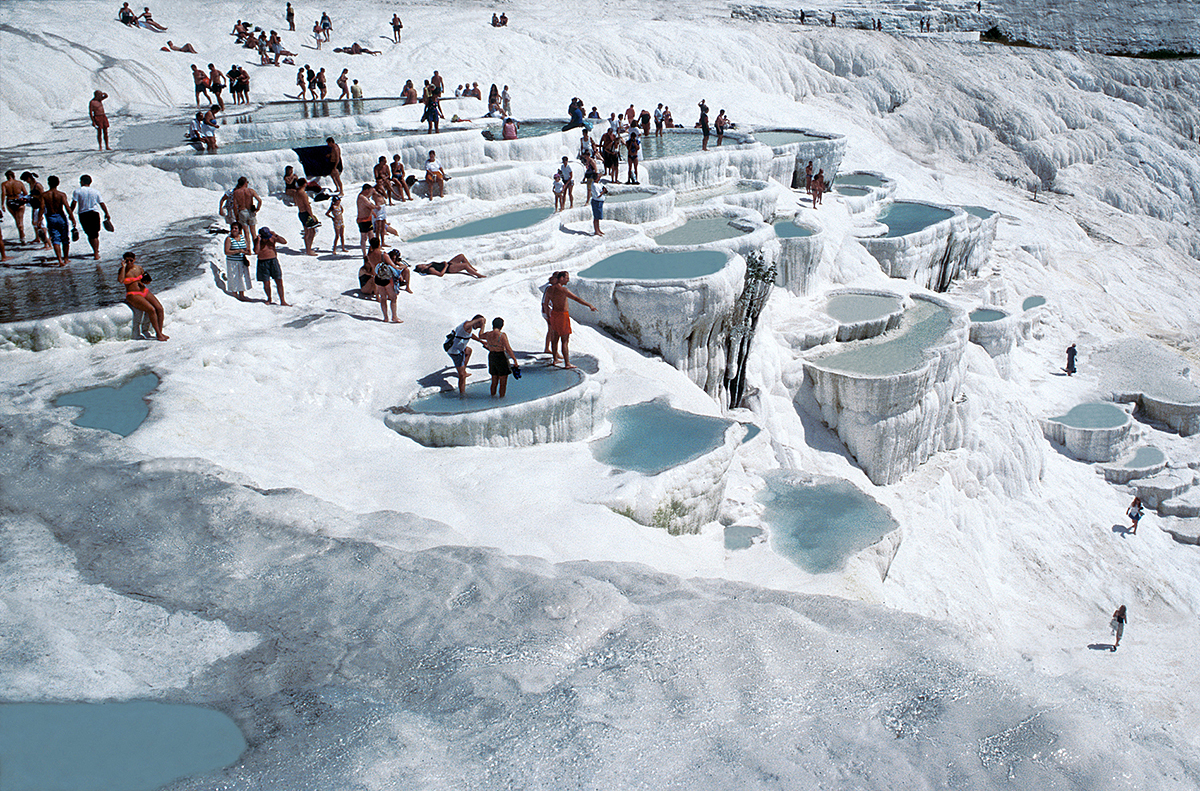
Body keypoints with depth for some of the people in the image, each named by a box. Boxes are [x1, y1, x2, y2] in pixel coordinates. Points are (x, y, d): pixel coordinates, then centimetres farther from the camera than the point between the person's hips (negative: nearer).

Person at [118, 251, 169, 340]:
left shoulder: (138, 268, 10)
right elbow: (120, 280, -25)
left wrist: (146, 278, -1)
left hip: (144, 291, 6)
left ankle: (160, 332, -10)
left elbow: (145, 279, 24)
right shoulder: (122, 270, -3)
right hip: (133, 295, -6)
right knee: (151, 310, -26)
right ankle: (158, 334, -20)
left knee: (159, 308, -16)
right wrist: (123, 266, -18)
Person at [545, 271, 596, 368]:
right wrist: (590, 305, -29)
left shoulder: (549, 289, 4)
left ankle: (555, 359, 28)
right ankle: (567, 363, 1)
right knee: (565, 340, -2)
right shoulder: (562, 289, -21)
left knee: (555, 338, 18)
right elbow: (577, 299, -28)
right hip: (562, 315, -8)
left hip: (554, 313, 8)